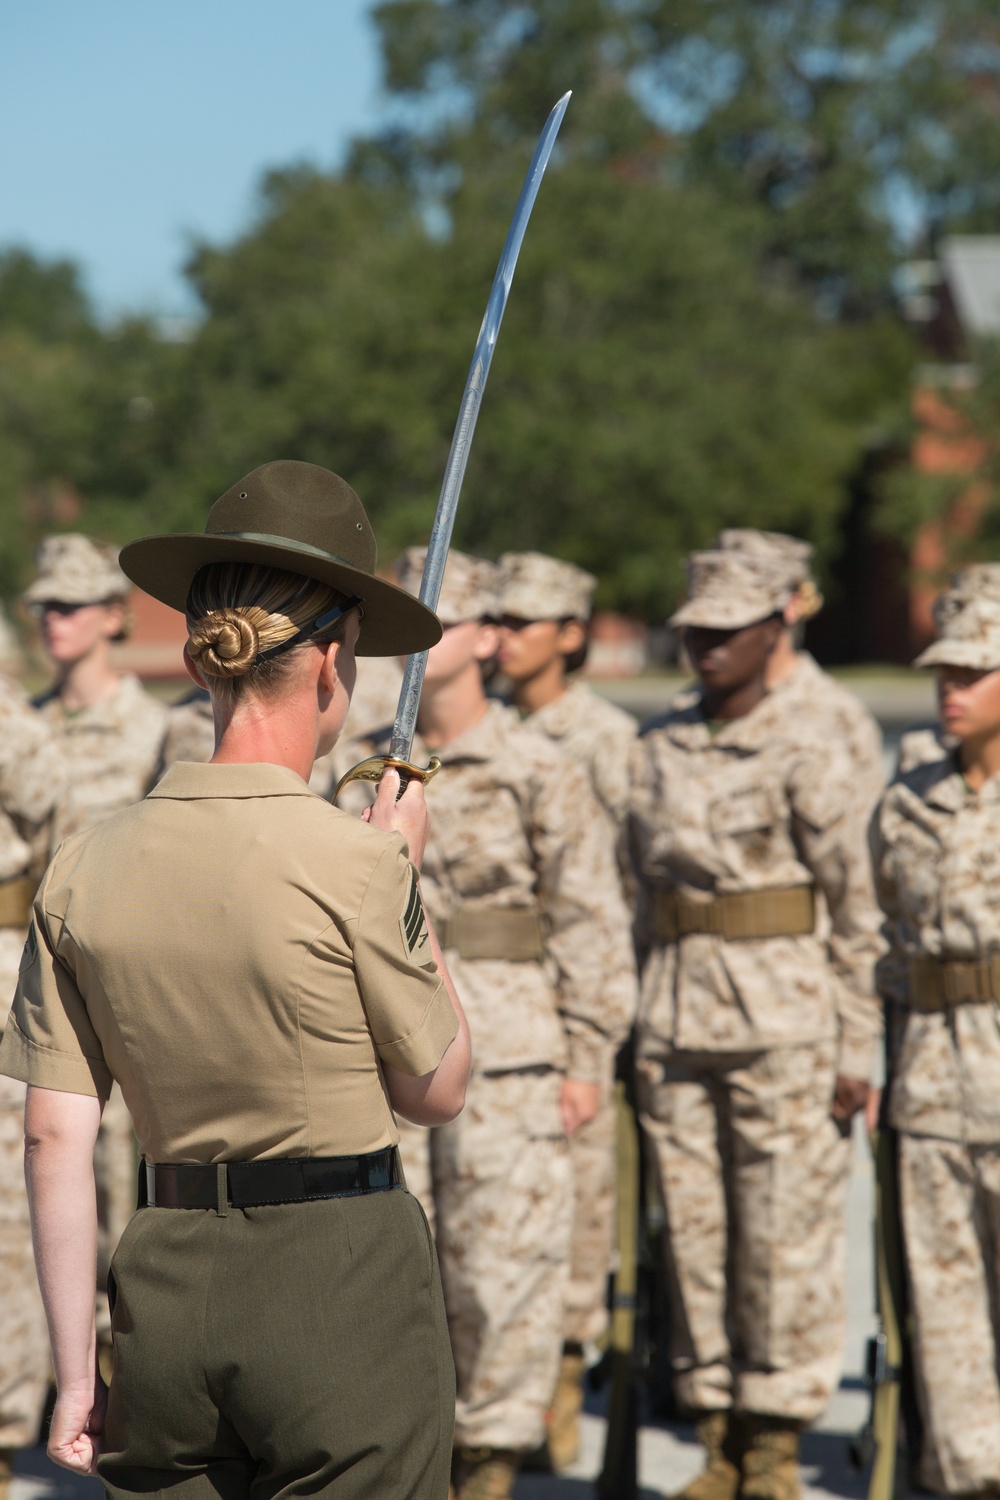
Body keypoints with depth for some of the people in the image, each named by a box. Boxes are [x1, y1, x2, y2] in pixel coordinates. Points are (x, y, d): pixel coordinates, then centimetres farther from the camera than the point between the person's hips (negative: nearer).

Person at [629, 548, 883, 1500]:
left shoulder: (806, 758, -5)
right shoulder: (655, 750, 10)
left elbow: (856, 913, -3)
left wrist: (855, 1052, -5)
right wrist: (642, 1024, 14)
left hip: (782, 1018, -5)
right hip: (677, 1019, 5)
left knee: (785, 1232, -1)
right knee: (694, 1233, 6)